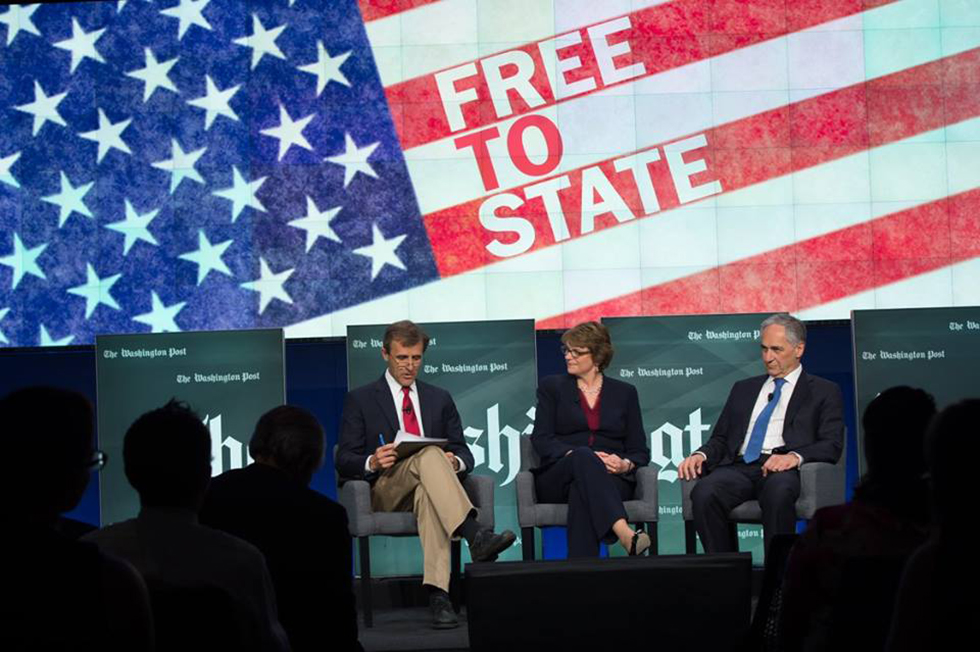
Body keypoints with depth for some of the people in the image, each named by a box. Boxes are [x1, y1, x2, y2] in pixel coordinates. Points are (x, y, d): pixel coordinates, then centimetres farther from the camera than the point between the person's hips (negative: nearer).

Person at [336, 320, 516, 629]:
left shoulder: (440, 399, 22)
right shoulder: (360, 400, 13)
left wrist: (455, 462, -9)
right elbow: (344, 461, 6)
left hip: (430, 489, 2)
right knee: (429, 454, -36)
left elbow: (463, 453, 17)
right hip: (385, 493, -2)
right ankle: (475, 537, -54)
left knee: (429, 494, -40)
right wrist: (372, 462, -17)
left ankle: (438, 594, -56)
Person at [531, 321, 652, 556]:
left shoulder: (624, 393, 18)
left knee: (581, 490, -37)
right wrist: (576, 455, -16)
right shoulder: (552, 387, 17)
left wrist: (626, 464, -12)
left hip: (612, 479, 1)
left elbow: (639, 450, 13)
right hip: (557, 480, -1)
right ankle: (623, 533, -60)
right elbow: (541, 440, 3)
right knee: (583, 456, -38)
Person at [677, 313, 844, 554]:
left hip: (782, 469, -3)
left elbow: (831, 445, 2)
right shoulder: (743, 389, 29)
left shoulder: (824, 392, 15)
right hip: (739, 466, 3)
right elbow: (720, 439, 25)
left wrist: (795, 456, -19)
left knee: (778, 492, -41)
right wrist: (701, 455, 0)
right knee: (704, 493, -31)